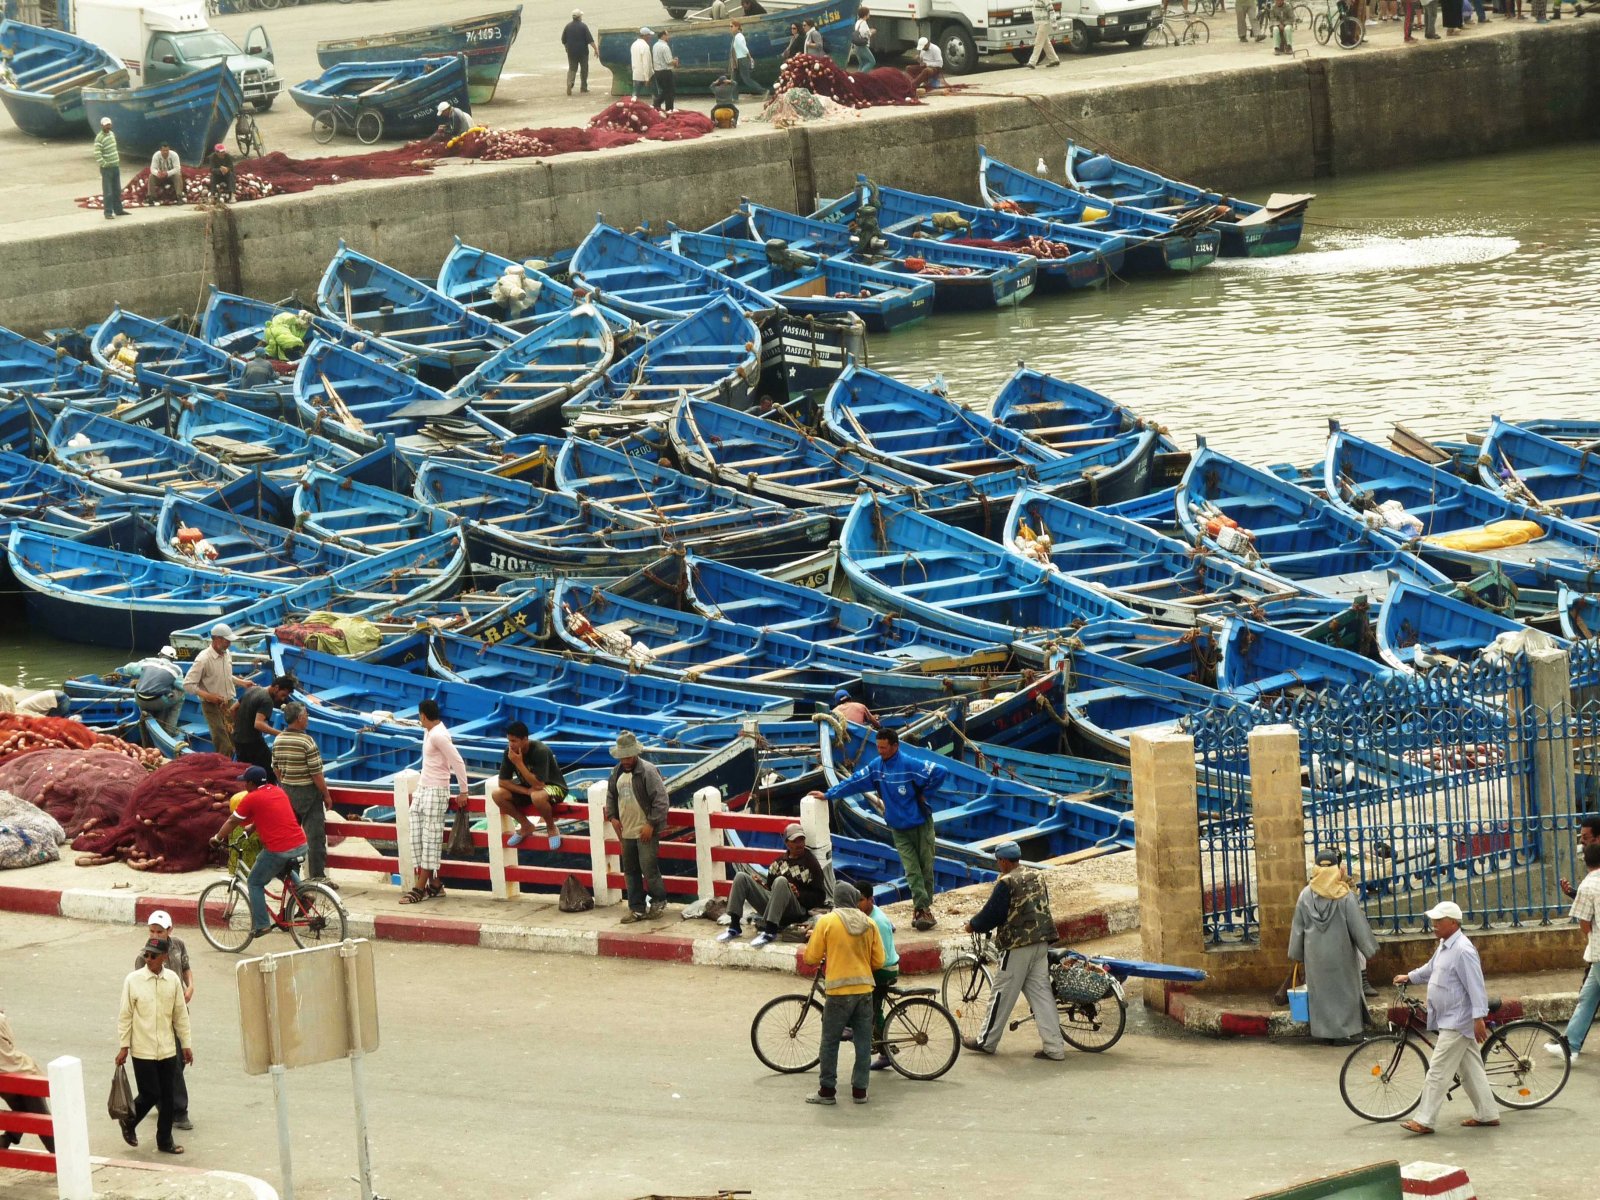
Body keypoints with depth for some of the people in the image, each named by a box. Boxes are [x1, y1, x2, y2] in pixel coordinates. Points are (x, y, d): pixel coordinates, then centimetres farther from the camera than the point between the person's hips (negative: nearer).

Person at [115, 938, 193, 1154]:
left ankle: (165, 1140, 20)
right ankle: (129, 1124, 24)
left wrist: (186, 1045, 10)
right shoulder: (133, 980, -9)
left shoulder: (172, 980, 0)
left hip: (167, 1049, 4)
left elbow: (181, 1014, 8)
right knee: (150, 1094, -4)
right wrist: (123, 1046, -5)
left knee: (167, 1096, 8)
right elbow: (125, 1016, -4)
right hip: (143, 1050, -4)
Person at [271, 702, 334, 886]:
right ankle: (318, 876, -3)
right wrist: (326, 795, -7)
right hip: (308, 792, -6)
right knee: (315, 836, -2)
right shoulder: (307, 741, -19)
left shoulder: (278, 740, 0)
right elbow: (316, 773, -17)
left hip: (286, 791, 6)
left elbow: (276, 769, 10)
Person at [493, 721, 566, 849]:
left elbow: (538, 785, -34)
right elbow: (503, 781, -10)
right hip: (528, 787, 6)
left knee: (537, 796, -41)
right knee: (497, 794, -17)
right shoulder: (510, 752, -13)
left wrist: (519, 763, -34)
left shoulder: (540, 751, -29)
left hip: (552, 787, -6)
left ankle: (551, 828, -10)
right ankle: (526, 826, 4)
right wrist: (527, 791, -24)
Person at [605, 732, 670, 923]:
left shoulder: (648, 771, -14)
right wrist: (612, 817, 7)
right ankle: (637, 909, 18)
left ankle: (659, 902, 13)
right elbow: (611, 795, 22)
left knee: (648, 868, -7)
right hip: (626, 831, 7)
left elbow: (661, 799, -16)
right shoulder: (617, 771, 9)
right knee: (630, 871, 10)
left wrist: (651, 824, -18)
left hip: (645, 831, -7)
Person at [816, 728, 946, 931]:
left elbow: (939, 772, -22)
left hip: (921, 824, -4)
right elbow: (854, 782, 3)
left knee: (926, 867, 1)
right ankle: (922, 909, -11)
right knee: (912, 870, -6)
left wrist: (924, 793, -14)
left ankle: (923, 909, 10)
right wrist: (828, 794, 2)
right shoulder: (876, 767, -2)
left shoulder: (910, 765, -18)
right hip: (899, 829, 4)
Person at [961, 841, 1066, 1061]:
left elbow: (992, 913, -12)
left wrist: (973, 925, 6)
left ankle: (986, 1041, 16)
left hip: (1018, 945, -7)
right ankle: (1054, 1047, 2)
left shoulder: (1006, 882, -13)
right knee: (1041, 993, 7)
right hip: (1042, 942, 7)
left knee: (1003, 994, 4)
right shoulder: (1037, 876, 11)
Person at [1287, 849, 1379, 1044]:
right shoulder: (1345, 895, -11)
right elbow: (1358, 925, -8)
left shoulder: (1306, 894, -4)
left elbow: (1298, 926, 3)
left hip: (1315, 953, 2)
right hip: (1341, 951, -2)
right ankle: (1345, 1031, 7)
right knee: (1344, 989, 7)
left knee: (1320, 990, 10)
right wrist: (1369, 949, 3)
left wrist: (1297, 953, 13)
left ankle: (1325, 1031, 13)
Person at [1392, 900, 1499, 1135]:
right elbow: (1431, 969, 32)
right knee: (1470, 1069, 15)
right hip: (1449, 1019, 10)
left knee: (1439, 1071, -8)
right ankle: (1487, 1114, 21)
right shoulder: (1444, 946, 11)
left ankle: (1424, 1120, -7)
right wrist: (1409, 978, 30)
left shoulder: (1463, 951, -21)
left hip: (1457, 1022, -10)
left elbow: (1476, 986, -24)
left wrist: (1479, 1018, -27)